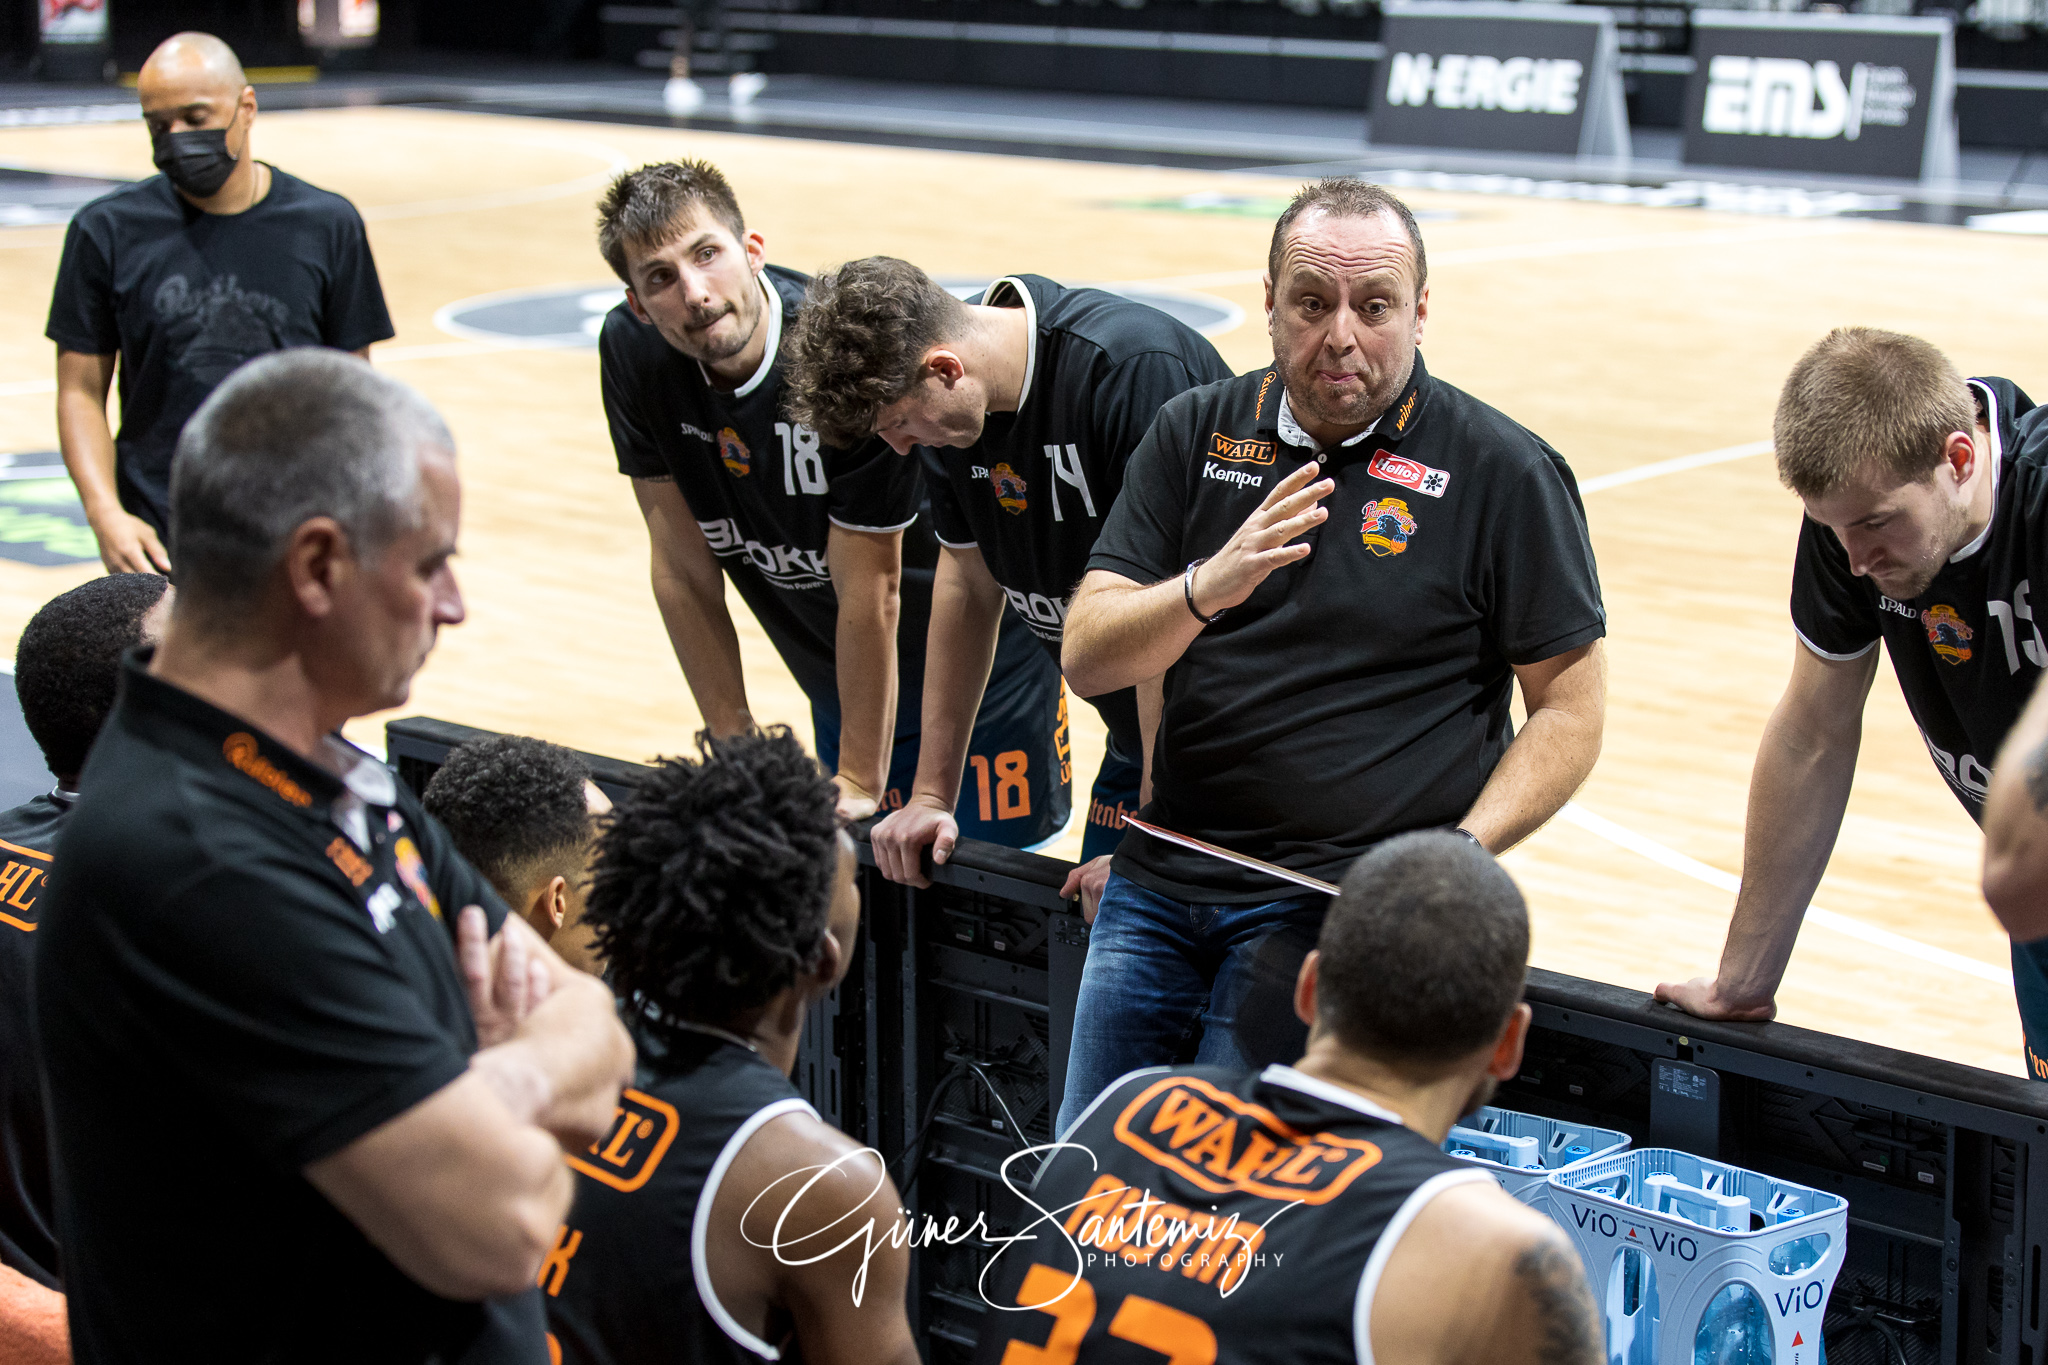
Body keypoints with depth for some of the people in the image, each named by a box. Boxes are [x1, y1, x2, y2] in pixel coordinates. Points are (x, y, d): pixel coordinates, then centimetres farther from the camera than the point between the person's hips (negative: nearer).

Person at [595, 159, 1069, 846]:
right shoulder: (632, 352, -15)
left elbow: (871, 593, -25)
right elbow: (682, 566, -7)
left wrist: (860, 782, -18)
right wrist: (736, 747, -4)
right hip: (839, 680, 5)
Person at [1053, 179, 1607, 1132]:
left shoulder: (1505, 473, -3)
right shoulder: (1194, 436, 7)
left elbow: (1570, 709, -1)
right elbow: (1086, 659, 0)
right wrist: (1209, 587, -20)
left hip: (1349, 901, -4)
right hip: (1163, 874, 5)